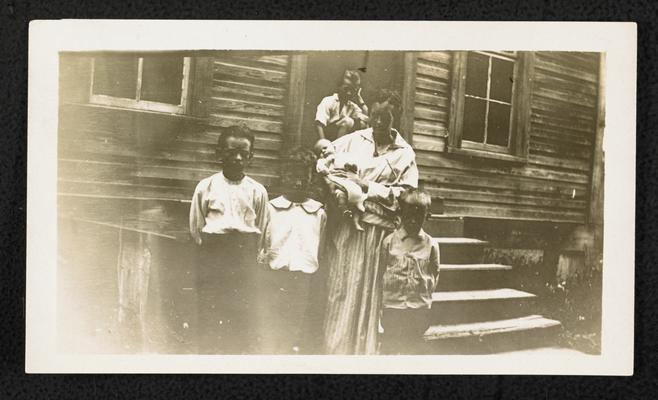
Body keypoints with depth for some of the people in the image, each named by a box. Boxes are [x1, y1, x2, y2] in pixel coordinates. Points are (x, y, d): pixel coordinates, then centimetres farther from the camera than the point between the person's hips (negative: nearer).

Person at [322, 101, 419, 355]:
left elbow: (406, 193, -2)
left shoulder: (405, 154, 5)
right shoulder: (353, 140, 7)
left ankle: (362, 350, 11)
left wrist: (368, 187, -11)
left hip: (377, 229, -1)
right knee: (337, 284, 1)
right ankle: (333, 348, 9)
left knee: (366, 291, 0)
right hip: (344, 222, 1)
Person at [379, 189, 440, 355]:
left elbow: (434, 273, 9)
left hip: (419, 308, 1)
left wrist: (426, 294, -1)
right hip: (392, 305, 0)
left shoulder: (431, 245, 0)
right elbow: (380, 271, 3)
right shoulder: (389, 241, -2)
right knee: (389, 346, 6)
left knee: (414, 346, 9)